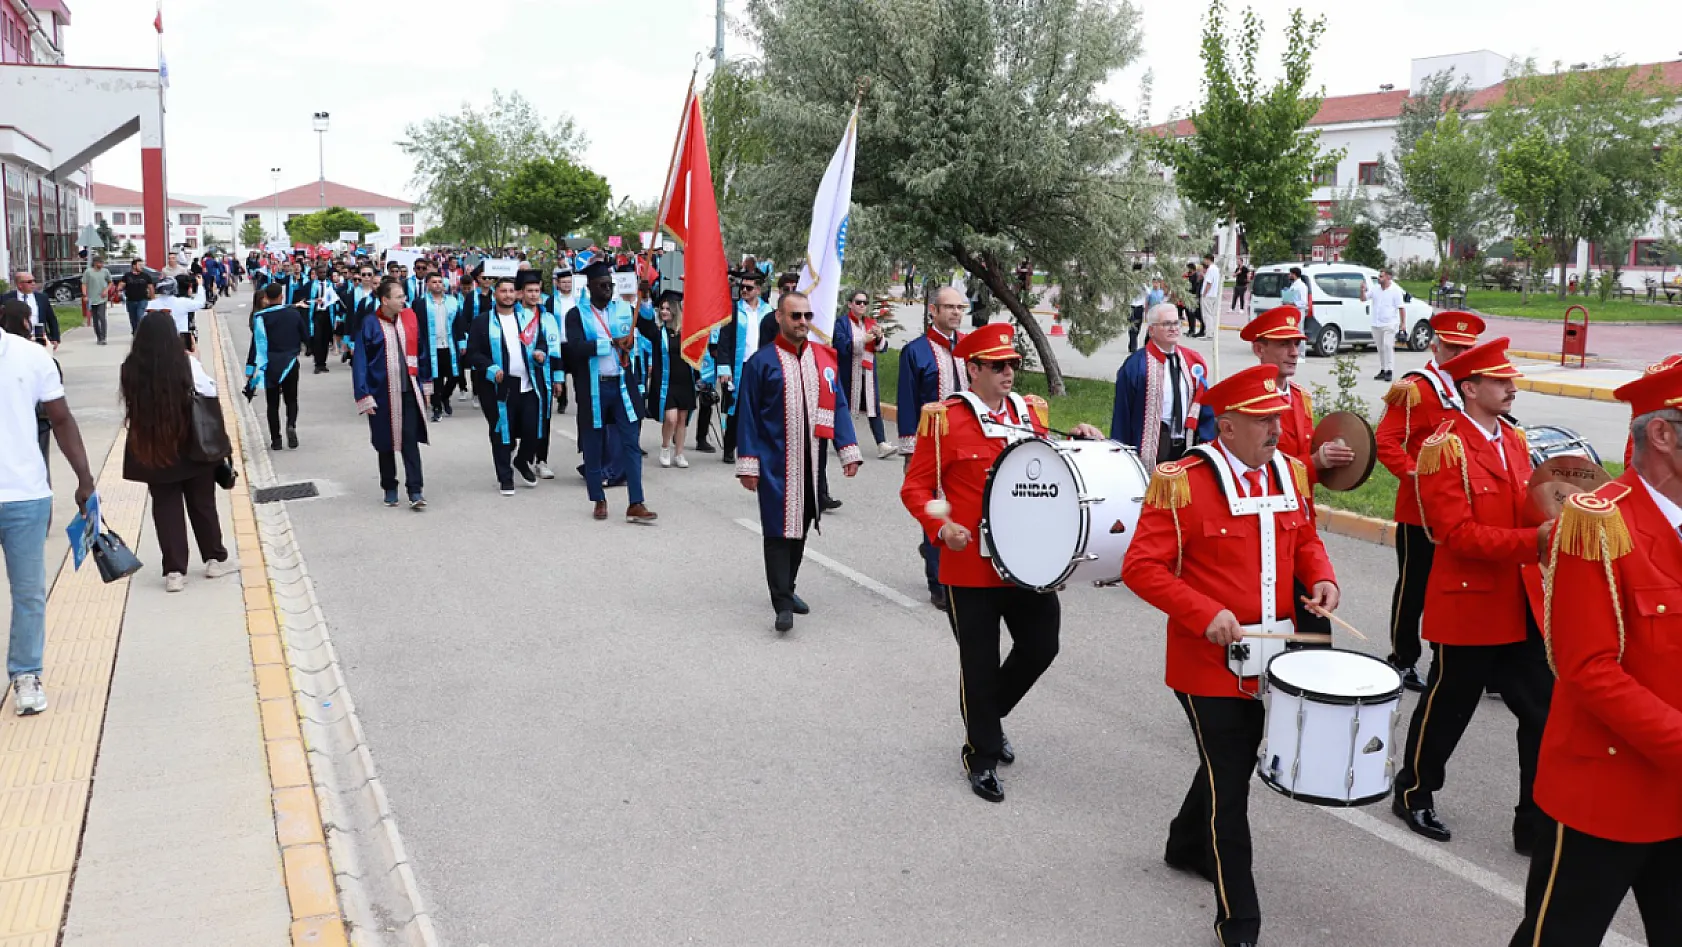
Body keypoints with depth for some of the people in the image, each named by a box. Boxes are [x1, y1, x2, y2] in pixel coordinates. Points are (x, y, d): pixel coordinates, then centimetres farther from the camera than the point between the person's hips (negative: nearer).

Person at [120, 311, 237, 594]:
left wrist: (147, 426, 11)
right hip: (192, 444, -1)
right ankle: (215, 558, 26)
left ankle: (174, 571, 9)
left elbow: (127, 409, 0)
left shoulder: (129, 370, -8)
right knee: (202, 501, 14)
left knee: (165, 506, 10)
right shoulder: (185, 364, -13)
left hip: (150, 448, 1)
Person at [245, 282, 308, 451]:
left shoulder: (260, 317, -9)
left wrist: (250, 368, -8)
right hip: (291, 363, 1)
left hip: (270, 365, -1)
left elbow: (256, 343, -11)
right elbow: (305, 336, 4)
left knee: (272, 403, 7)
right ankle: (291, 426, -14)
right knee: (291, 399, 13)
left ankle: (276, 439, 5)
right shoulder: (294, 313, -3)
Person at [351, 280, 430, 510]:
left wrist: (425, 385, 11)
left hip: (409, 390, 2)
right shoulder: (370, 325, -8)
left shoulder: (409, 317, 1)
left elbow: (420, 351, 10)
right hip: (382, 393, -2)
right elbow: (359, 362, -6)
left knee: (410, 440, -3)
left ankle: (415, 491, -3)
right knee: (386, 442, 11)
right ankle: (390, 489, 23)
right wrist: (364, 396, -10)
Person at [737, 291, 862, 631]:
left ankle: (786, 589, 30)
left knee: (801, 526, 14)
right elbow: (748, 415, -4)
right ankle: (783, 603, -3)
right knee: (779, 529, -4)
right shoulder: (761, 361, -5)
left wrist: (848, 450, 2)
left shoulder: (825, 358, 7)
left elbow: (838, 406, 9)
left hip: (811, 462, 5)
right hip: (776, 464, -4)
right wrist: (748, 463, -8)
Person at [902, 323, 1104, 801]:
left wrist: (1078, 442, 1)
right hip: (972, 566, -5)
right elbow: (914, 488, -8)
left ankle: (988, 714, 36)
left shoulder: (1031, 412, 8)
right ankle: (981, 754, 25)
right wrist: (941, 528, -24)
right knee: (980, 662, 5)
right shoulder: (944, 419, -9)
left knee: (1041, 646, 10)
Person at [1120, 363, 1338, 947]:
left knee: (1230, 766, 24)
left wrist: (1321, 577, -3)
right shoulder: (1181, 483, -17)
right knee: (1231, 785, -1)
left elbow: (1304, 539, 18)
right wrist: (1205, 614, -27)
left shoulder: (1291, 472, 4)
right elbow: (1140, 567, -18)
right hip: (1210, 664, -7)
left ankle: (1187, 846, 50)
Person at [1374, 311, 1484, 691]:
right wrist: (1413, 473, -27)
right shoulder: (1415, 389, -12)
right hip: (1420, 510, -6)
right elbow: (1386, 440, -18)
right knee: (1414, 587, 5)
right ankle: (1403, 660, 18)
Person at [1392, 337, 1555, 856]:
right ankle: (1413, 795, 31)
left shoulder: (1514, 440, 9)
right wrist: (1533, 542, -28)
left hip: (1519, 608, 7)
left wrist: (1552, 528, -5)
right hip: (1468, 605, -7)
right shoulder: (1443, 448, -15)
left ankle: (1539, 825, 19)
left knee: (1544, 712, 8)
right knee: (1447, 707, 9)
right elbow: (1458, 534, -21)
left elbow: (1525, 510, 17)